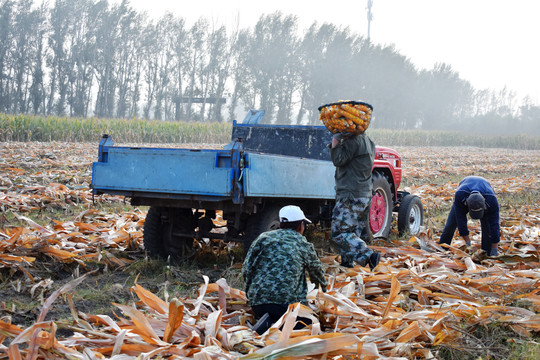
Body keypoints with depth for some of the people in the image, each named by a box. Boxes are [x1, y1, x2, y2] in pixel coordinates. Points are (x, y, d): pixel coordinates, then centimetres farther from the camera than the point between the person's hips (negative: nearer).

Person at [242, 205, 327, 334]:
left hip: (257, 303, 4)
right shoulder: (304, 246, 12)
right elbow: (317, 273, 28)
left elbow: (246, 269, 9)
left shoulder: (263, 238, 14)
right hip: (288, 302, -4)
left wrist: (251, 294, 22)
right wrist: (323, 292, 48)